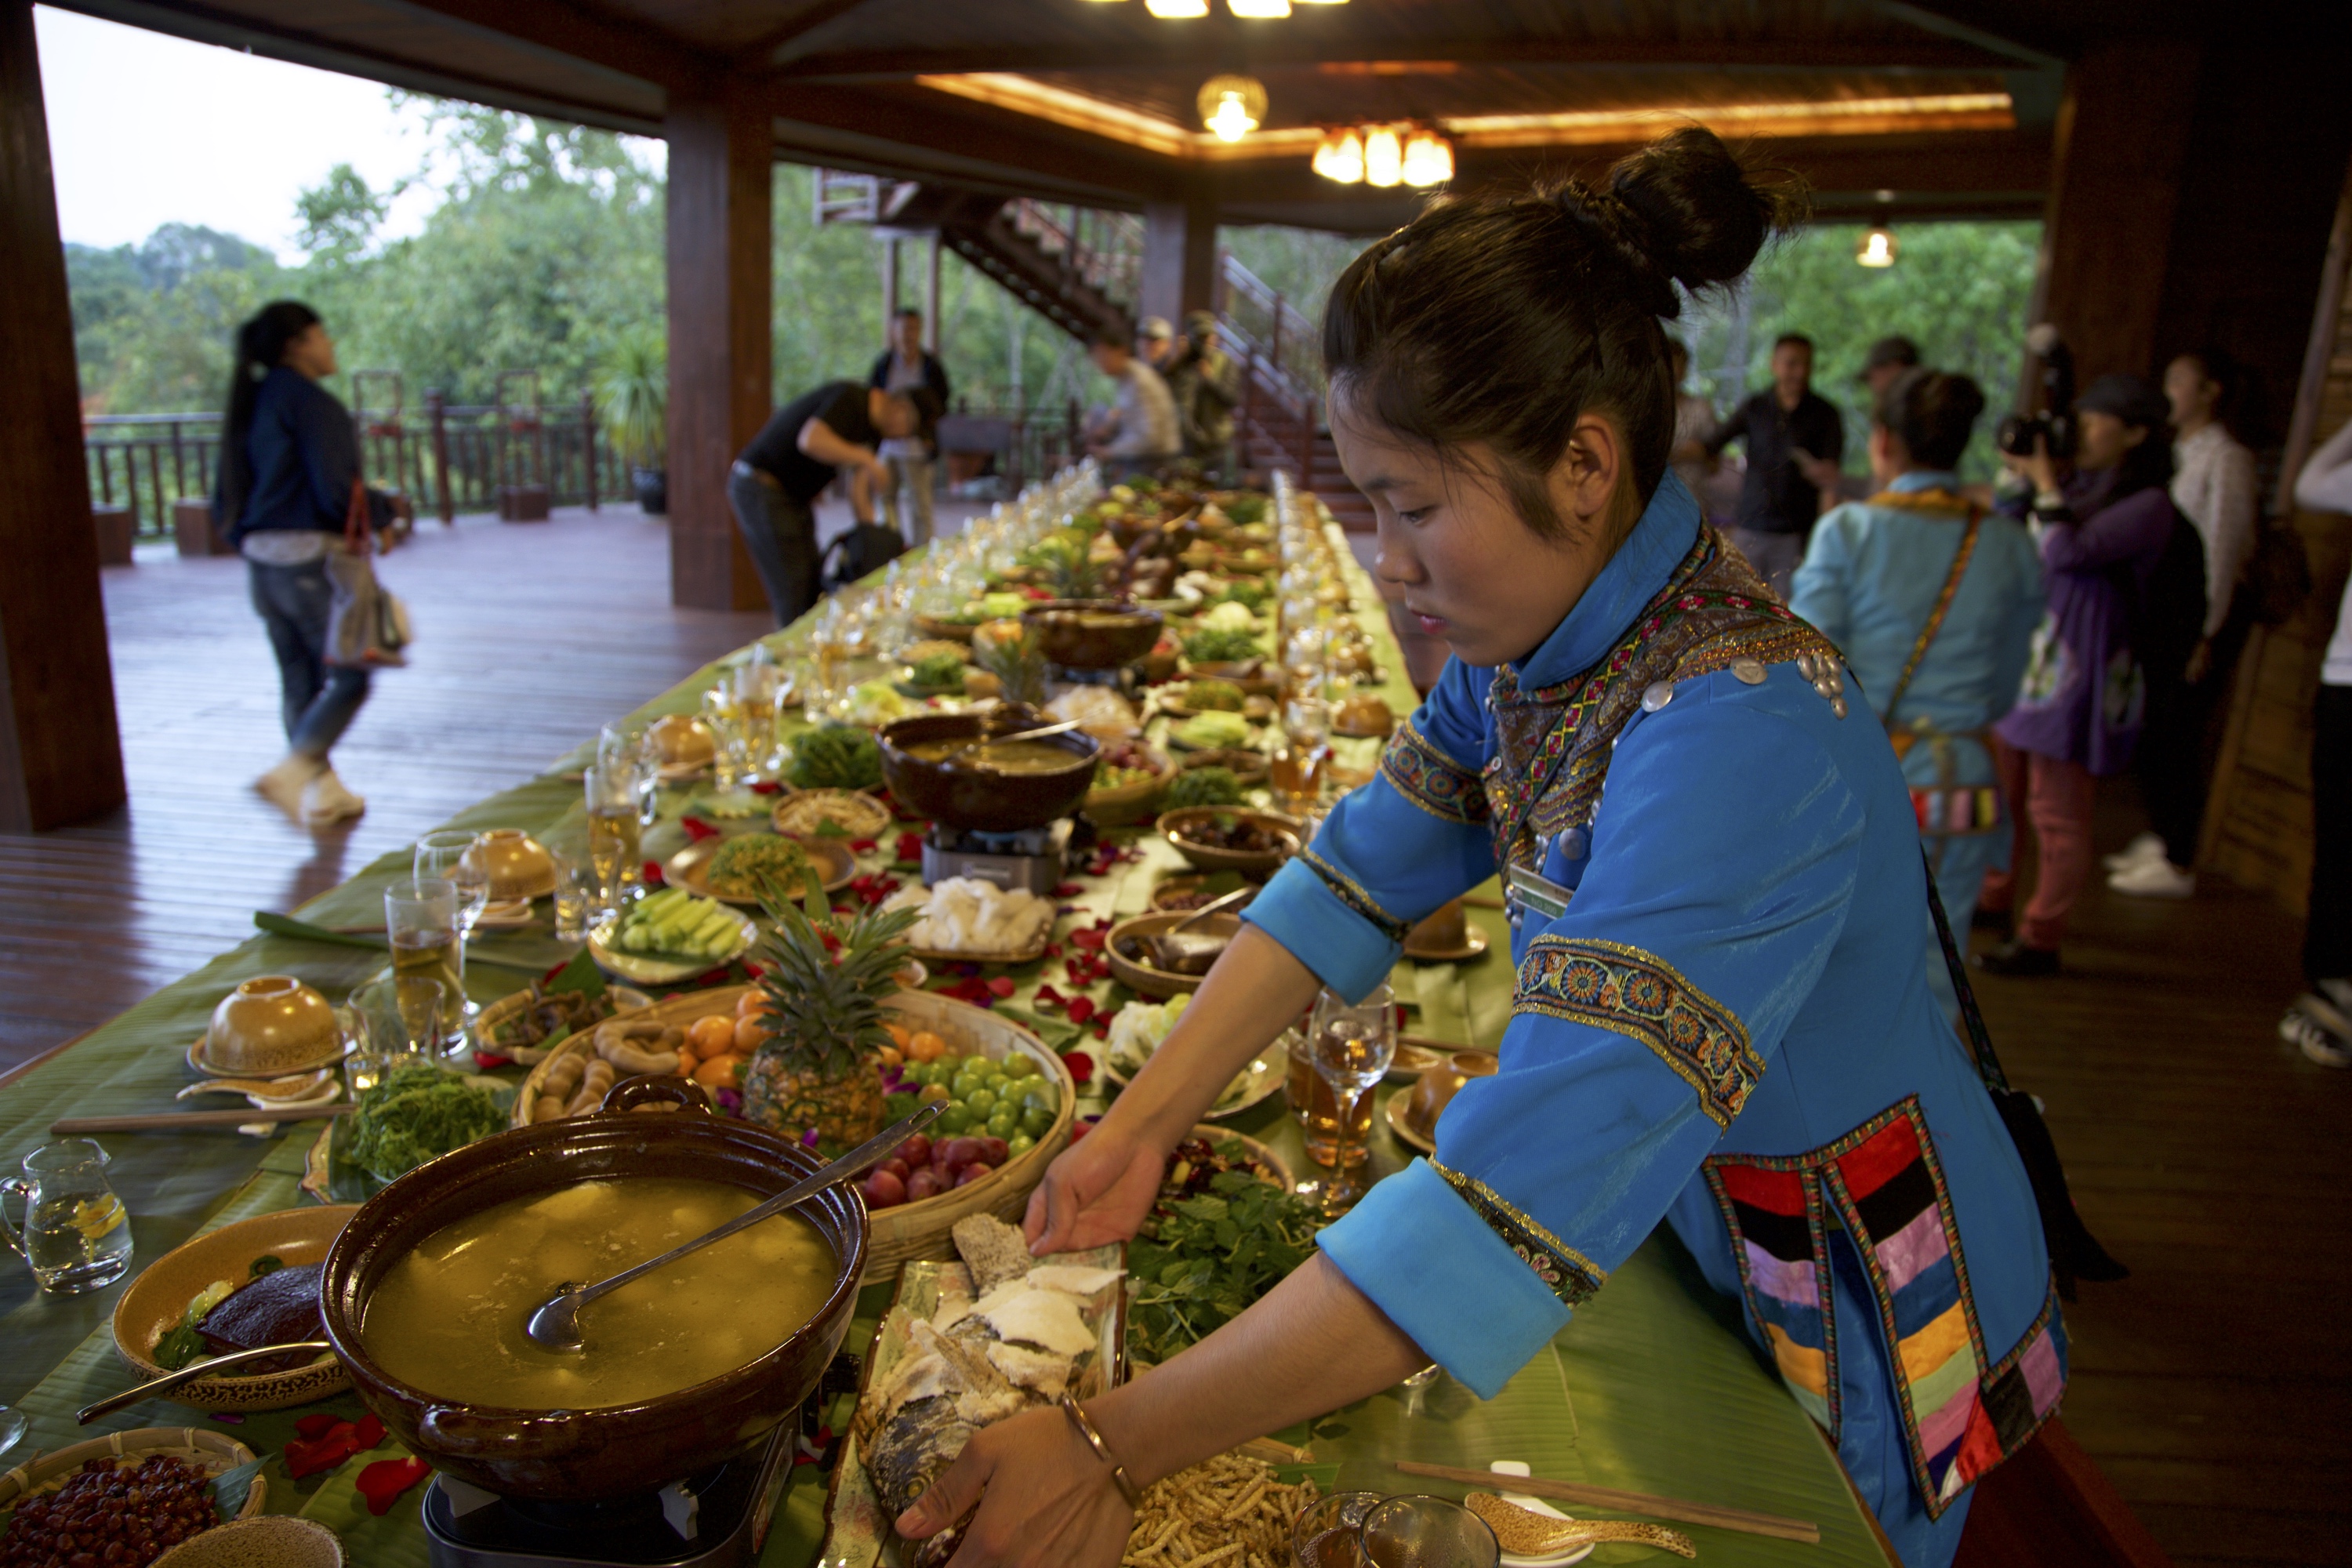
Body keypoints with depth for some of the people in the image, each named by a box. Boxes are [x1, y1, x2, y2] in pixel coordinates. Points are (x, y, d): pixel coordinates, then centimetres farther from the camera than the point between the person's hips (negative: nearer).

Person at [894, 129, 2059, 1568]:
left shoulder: (1739, 738, -38)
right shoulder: (1537, 637, -11)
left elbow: (1523, 1195, -43)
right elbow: (1360, 878, -5)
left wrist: (1111, 1448, -39)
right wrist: (1143, 1124, -13)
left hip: (1859, 1323, -6)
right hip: (1701, 1243, 7)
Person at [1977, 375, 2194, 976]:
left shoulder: (2149, 504, -13)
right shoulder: (2080, 485, 10)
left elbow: (2067, 552, -23)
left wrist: (2046, 485, -11)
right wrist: (2021, 472, 0)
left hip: (2077, 672, -8)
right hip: (2025, 657, 8)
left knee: (2057, 815, 0)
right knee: (2000, 793, 20)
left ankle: (2040, 939, 12)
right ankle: (1994, 902, 38)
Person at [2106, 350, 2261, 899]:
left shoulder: (2226, 459, -11)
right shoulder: (2176, 454, 13)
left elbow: (2223, 548, -14)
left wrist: (2207, 633, -16)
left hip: (2196, 616, -7)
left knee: (2176, 740, -3)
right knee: (2149, 733, 12)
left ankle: (2179, 864, 6)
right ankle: (2159, 839, 26)